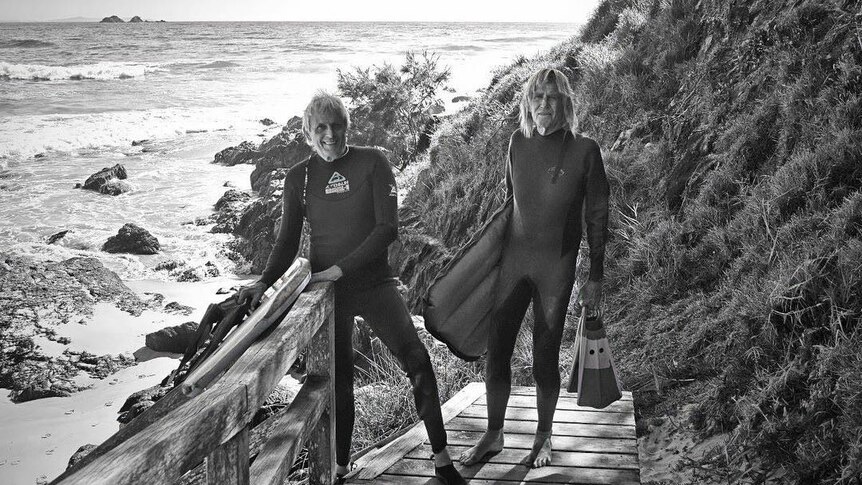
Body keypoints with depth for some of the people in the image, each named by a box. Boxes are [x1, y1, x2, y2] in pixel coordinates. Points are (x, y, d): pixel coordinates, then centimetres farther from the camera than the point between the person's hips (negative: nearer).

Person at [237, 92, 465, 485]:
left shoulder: (372, 163, -4)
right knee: (337, 379, 9)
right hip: (326, 289, 2)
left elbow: (387, 227, -11)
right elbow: (287, 241, 3)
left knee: (416, 359, -11)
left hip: (374, 283, -1)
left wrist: (341, 268, -18)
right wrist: (264, 282, -15)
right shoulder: (299, 178, 3)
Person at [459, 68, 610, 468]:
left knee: (545, 355, 4)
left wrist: (596, 278, -3)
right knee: (497, 348, 3)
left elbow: (597, 217, -3)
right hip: (514, 256, 3)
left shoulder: (584, 150, -8)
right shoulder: (518, 143, 3)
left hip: (557, 264, -3)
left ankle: (544, 438, 24)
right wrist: (496, 248, 18)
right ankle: (493, 435, 19)